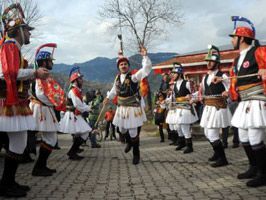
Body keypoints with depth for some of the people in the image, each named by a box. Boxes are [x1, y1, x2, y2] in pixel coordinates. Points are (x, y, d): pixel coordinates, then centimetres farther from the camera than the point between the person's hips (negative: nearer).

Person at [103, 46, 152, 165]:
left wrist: (145, 56, -36)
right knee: (123, 130, 20)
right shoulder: (117, 78, 4)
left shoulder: (133, 77, -15)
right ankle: (129, 142, 53)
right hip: (121, 108, 6)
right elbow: (114, 89, 24)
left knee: (133, 133, 1)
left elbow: (146, 69, -27)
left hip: (133, 108, -6)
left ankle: (136, 154, 20)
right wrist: (108, 97, 33)